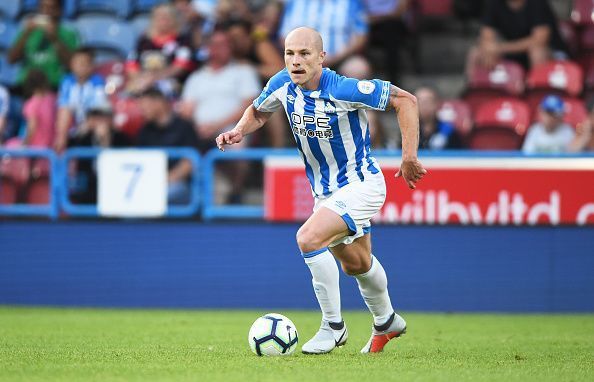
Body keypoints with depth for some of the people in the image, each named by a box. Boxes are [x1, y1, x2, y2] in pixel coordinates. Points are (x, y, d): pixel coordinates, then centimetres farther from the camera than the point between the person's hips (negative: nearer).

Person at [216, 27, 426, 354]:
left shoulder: (343, 90, -28)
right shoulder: (283, 85, -10)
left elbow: (405, 100, -20)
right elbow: (258, 110, 13)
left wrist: (409, 158, -23)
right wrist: (239, 130, -9)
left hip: (360, 185, -7)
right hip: (325, 192, 8)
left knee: (308, 239, -27)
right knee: (356, 265, 24)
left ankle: (333, 326, -12)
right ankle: (386, 322, 51)